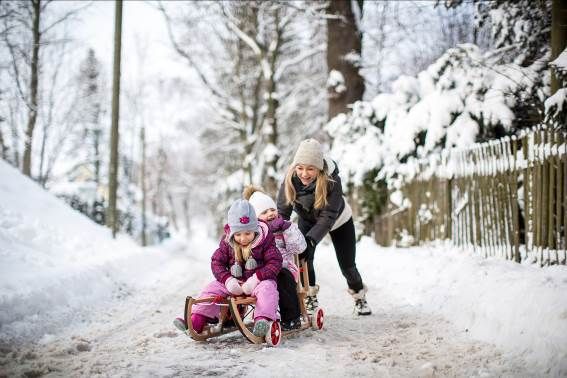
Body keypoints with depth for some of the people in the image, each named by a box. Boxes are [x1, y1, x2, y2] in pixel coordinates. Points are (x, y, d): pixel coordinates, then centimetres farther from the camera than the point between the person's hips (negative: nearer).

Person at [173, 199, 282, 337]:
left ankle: (262, 321, -50)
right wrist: (227, 279, -17)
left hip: (259, 280, -4)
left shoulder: (264, 242, -10)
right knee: (211, 289, -11)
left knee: (267, 288, -36)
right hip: (234, 282, 4)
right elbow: (216, 262, 1)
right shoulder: (227, 243, 0)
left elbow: (275, 263, -15)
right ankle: (196, 321, -14)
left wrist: (256, 278, -26)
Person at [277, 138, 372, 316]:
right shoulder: (290, 180, -30)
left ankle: (359, 296, 32)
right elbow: (282, 211, -28)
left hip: (339, 221, -2)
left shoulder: (332, 180, -38)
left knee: (347, 265, 3)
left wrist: (310, 240, -51)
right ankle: (310, 296, 7)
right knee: (302, 257, -17)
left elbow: (328, 216, -40)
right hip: (308, 220, 2)